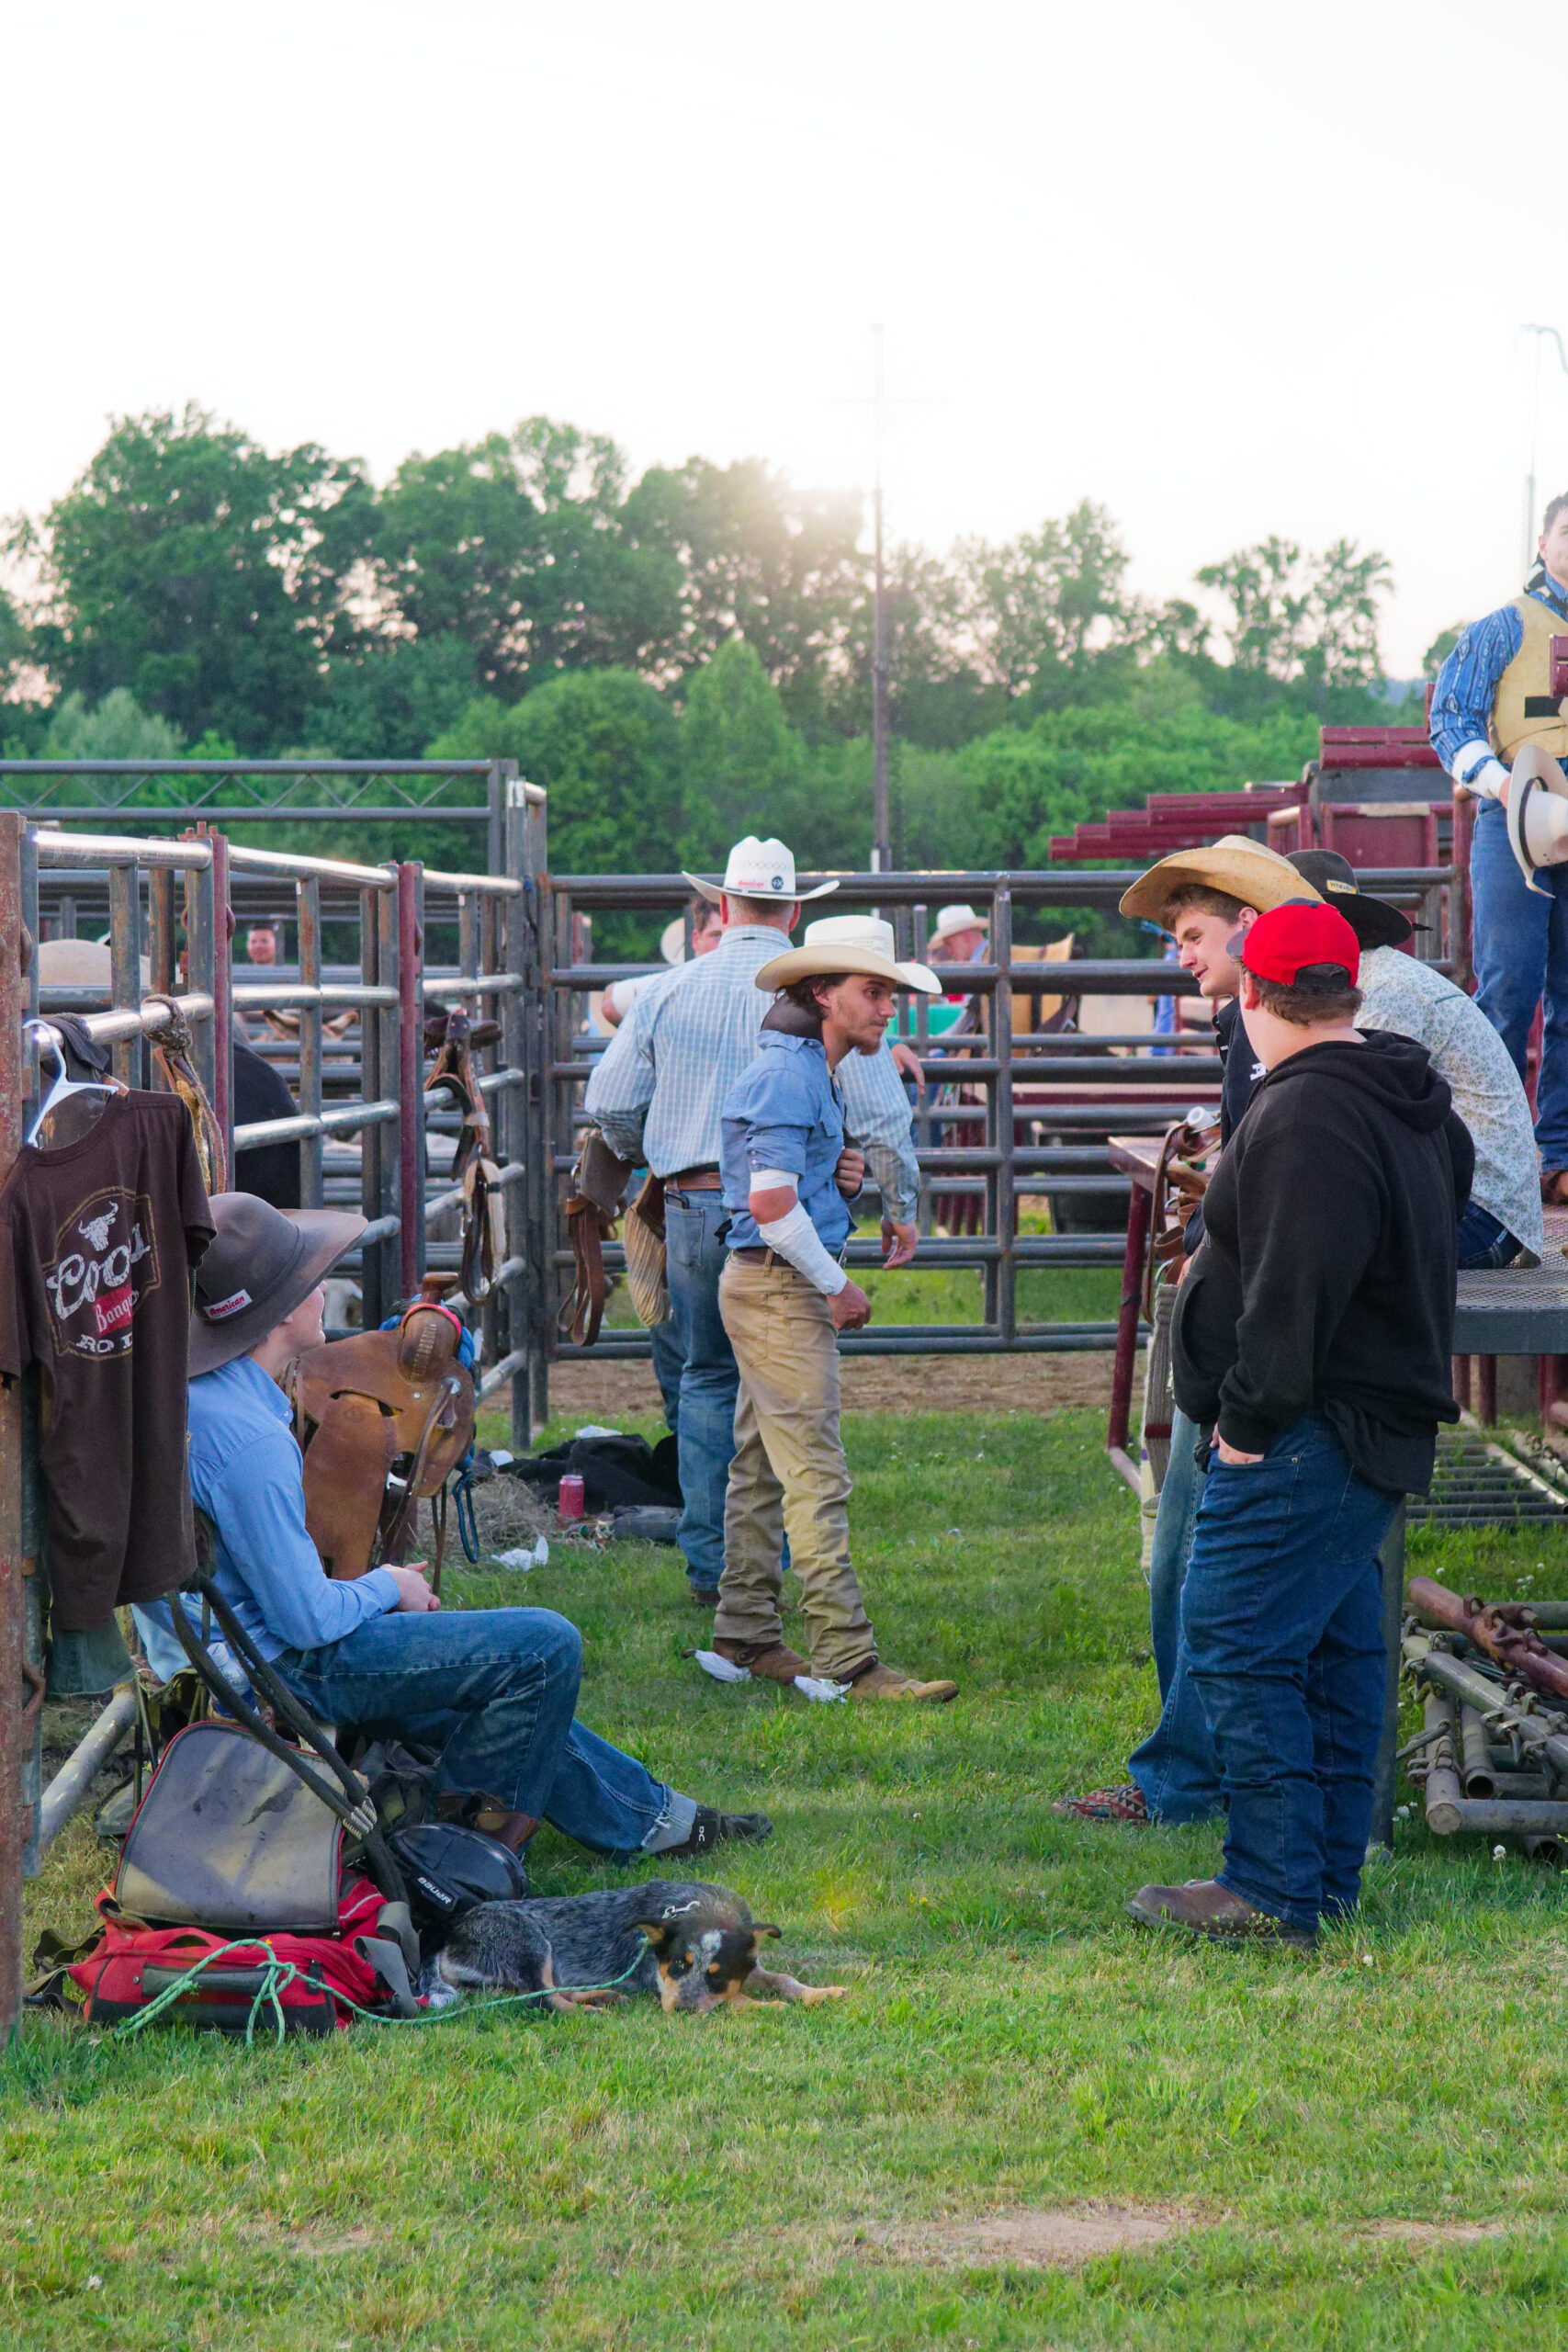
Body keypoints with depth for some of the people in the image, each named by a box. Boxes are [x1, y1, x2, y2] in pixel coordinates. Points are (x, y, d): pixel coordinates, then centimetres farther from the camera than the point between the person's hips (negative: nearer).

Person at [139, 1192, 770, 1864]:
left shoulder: (187, 1391, 2)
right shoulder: (250, 1439, -29)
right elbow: (308, 1620, -26)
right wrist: (387, 1588, -7)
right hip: (282, 1673, -11)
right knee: (546, 1645, -8)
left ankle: (645, 1816, 33)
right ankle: (469, 1833, 8)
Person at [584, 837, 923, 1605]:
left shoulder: (670, 990, 5)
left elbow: (609, 1103, 8)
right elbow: (880, 1112, -5)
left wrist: (652, 1162, 28)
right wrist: (900, 1209, 6)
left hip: (692, 1207, 3)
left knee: (707, 1377, 11)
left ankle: (709, 1564, 11)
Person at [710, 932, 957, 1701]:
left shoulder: (814, 1074, 17)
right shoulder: (786, 1075, -16)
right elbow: (771, 1203, -23)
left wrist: (841, 1178, 6)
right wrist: (836, 1286, -15)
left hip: (779, 1286, 11)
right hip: (778, 1289, -11)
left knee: (761, 1466, 14)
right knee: (815, 1477, -12)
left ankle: (745, 1635, 20)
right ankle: (846, 1658, -14)